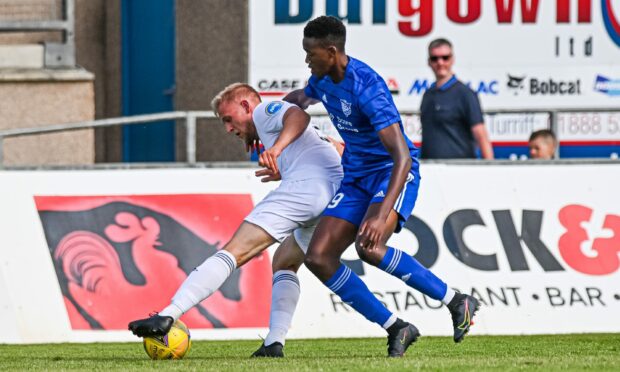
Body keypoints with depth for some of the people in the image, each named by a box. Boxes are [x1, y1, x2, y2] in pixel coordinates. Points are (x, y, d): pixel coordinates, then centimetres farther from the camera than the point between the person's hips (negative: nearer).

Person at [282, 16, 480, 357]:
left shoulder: (367, 88, -27)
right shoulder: (322, 79, 0)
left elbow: (402, 157, -34)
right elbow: (302, 97, 30)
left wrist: (381, 215, -44)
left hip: (393, 173, -9)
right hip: (356, 177, 9)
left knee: (369, 248, -33)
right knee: (318, 258, -7)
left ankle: (457, 302, -17)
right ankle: (395, 328, 0)